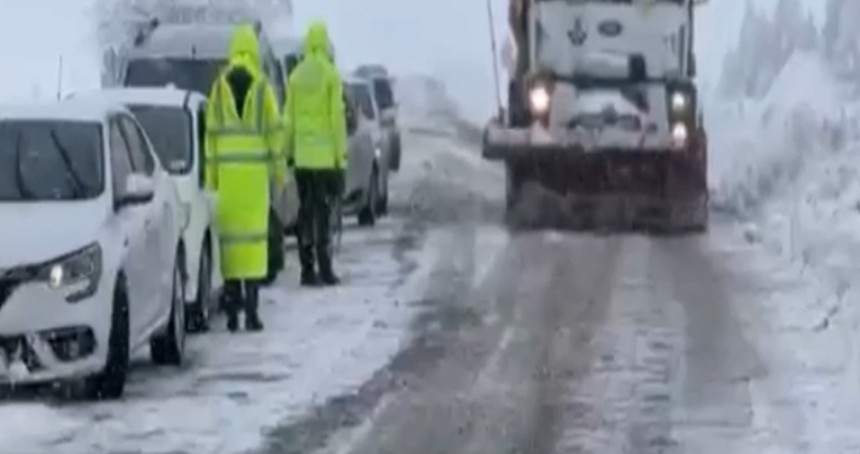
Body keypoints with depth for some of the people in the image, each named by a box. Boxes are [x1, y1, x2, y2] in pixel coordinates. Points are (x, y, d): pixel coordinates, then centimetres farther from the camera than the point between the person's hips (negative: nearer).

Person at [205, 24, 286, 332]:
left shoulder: (219, 86, 6)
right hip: (255, 168, -2)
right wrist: (279, 169, 7)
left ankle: (232, 311, 3)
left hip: (227, 169, 2)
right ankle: (251, 310, -7)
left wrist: (211, 177, 9)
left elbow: (211, 132, 6)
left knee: (230, 234, 4)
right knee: (254, 234, -2)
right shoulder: (262, 85, -1)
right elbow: (274, 129, -1)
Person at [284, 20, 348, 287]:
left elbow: (289, 117, 8)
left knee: (305, 212, 8)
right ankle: (325, 270, -6)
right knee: (323, 212, -4)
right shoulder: (330, 75, -8)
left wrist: (289, 150, 15)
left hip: (302, 156, 4)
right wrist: (341, 155, -5)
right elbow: (337, 117, -9)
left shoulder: (296, 76, 6)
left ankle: (307, 269, 8)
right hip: (324, 155, -4)